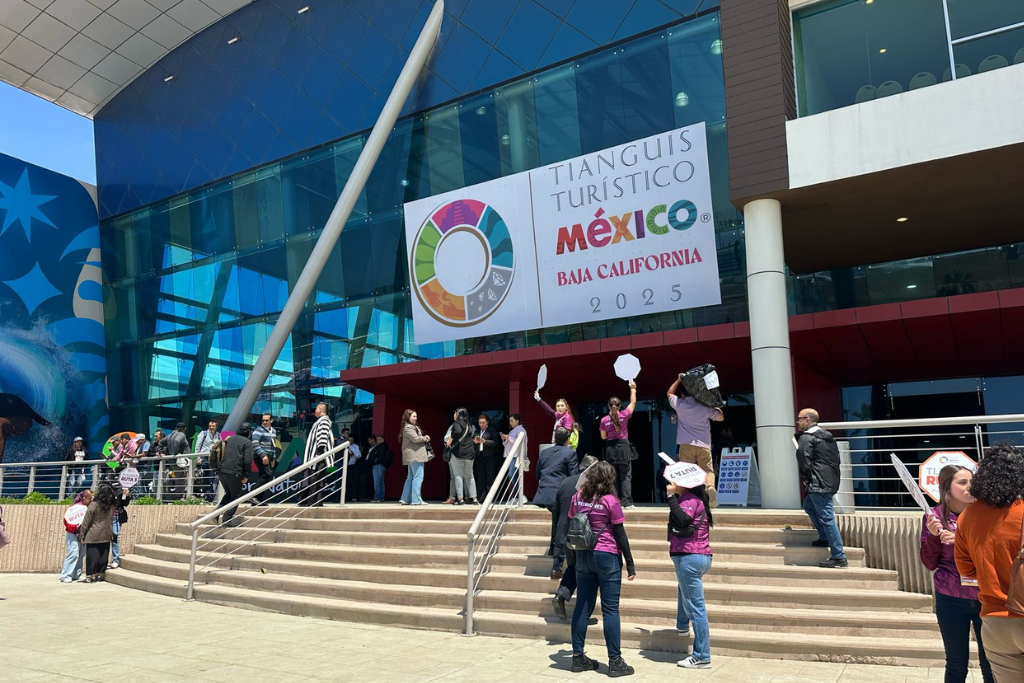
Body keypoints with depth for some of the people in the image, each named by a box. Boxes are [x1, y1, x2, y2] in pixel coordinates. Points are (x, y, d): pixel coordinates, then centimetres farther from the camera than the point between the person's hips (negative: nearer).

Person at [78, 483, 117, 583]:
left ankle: (90, 576, 6)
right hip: (106, 536, 3)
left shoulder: (94, 505, -10)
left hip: (93, 536, -3)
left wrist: (82, 534, 0)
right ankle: (100, 575, 15)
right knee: (103, 557, 10)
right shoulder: (113, 506, -1)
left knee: (92, 556, 4)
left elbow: (86, 522, -6)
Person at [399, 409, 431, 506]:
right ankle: (416, 500, -12)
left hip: (412, 457, 11)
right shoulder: (408, 427, -12)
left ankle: (405, 499, 16)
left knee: (410, 478, 13)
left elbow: (418, 438, 24)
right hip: (415, 455, -11)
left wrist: (424, 438, 3)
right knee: (418, 477, -11)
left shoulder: (414, 427, 22)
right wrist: (425, 438, -4)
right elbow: (416, 439, -20)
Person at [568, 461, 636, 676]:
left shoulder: (577, 498, 4)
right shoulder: (610, 500, -10)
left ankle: (578, 657, 15)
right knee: (610, 609, 0)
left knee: (582, 606, 10)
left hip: (583, 555, 5)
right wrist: (630, 562, -3)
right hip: (607, 556, -5)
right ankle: (615, 661, 5)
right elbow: (619, 534, -8)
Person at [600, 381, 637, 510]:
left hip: (610, 449, 1)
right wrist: (632, 389, 20)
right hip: (623, 447, -1)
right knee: (625, 477, 1)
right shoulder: (624, 415, -6)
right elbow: (633, 402, 9)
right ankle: (627, 502, -6)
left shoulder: (604, 420, -3)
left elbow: (603, 437, 5)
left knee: (613, 477, 8)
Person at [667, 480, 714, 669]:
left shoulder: (689, 498, -14)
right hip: (702, 556, 11)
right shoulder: (696, 498, 14)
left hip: (688, 557, -11)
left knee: (695, 606, -7)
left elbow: (683, 520, -29)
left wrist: (671, 497, -24)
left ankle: (702, 657, -3)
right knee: (685, 589, 37)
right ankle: (682, 626, 48)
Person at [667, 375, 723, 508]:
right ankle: (710, 486, -26)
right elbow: (721, 417, 19)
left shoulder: (679, 405, 1)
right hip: (704, 446, 1)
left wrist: (678, 380, 25)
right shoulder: (706, 408, 2)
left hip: (686, 445, -1)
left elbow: (669, 393, 22)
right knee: (708, 470, 4)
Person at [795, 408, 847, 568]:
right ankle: (824, 538, 25)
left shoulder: (806, 438, -9)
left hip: (819, 483, -10)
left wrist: (805, 478, 2)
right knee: (808, 505, 26)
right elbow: (836, 459, 21)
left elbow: (804, 462, -16)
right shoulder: (827, 436, 18)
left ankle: (839, 558, -7)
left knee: (827, 518, -8)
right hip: (831, 481, 10)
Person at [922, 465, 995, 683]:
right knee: (957, 665, 10)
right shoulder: (935, 517, -5)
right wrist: (933, 535, -18)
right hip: (950, 600, -1)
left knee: (991, 665, 8)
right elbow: (930, 564, -2)